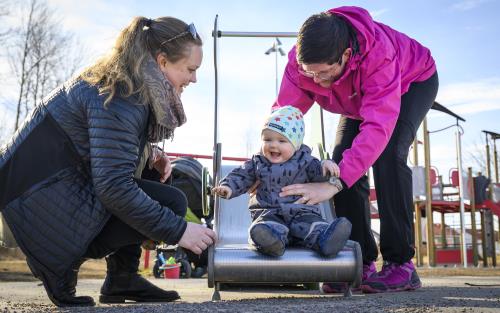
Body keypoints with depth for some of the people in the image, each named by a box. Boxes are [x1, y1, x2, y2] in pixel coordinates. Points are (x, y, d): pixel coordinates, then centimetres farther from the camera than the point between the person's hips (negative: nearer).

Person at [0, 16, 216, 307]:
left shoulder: (125, 83, 5)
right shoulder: (119, 99, -24)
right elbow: (114, 187, -28)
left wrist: (150, 153, -1)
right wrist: (178, 230, -23)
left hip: (73, 178, 9)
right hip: (42, 193, -9)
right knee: (170, 203, -17)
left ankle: (122, 279, 6)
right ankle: (64, 262, -6)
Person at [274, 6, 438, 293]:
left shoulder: (379, 53, -47)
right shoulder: (301, 60, -32)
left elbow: (378, 127, -54)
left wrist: (334, 183, -62)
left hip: (415, 81, -5)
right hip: (361, 97, 5)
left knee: (387, 154, -30)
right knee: (343, 160, -13)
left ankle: (401, 264, -23)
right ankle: (363, 264, -5)